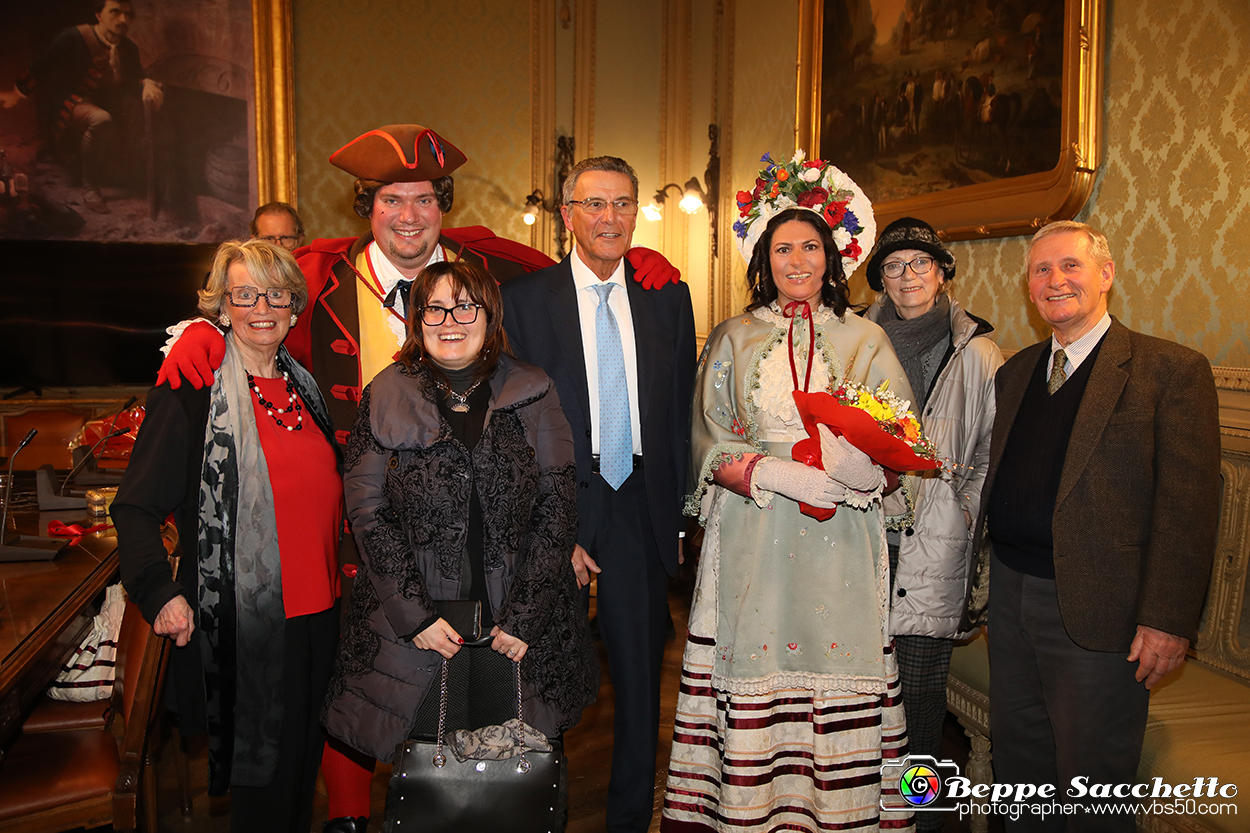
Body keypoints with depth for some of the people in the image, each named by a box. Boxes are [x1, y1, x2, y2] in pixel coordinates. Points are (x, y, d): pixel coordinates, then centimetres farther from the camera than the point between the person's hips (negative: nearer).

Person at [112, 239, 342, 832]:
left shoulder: (302, 385, 10)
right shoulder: (190, 391, -9)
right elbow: (135, 507, -10)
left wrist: (336, 581, 12)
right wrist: (161, 593, -21)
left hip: (319, 610, 6)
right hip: (247, 618, -6)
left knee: (306, 761, 19)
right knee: (261, 776, 6)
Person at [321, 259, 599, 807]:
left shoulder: (531, 396, 1)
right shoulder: (386, 399, 0)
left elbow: (556, 510, -1)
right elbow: (369, 515, -2)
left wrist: (524, 617, -8)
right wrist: (415, 615, -10)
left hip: (519, 635, 1)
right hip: (412, 636, 0)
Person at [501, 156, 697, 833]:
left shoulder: (668, 299, 7)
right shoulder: (524, 299, -3)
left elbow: (681, 417, 8)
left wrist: (676, 516, 3)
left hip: (643, 512, 3)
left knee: (640, 680, 12)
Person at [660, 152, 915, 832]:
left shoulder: (866, 340, 10)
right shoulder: (731, 341, 10)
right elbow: (709, 448, 3)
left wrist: (864, 467, -17)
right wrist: (779, 475, -13)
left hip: (840, 545, 0)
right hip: (753, 542, 0)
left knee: (841, 678, -2)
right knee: (755, 677, -2)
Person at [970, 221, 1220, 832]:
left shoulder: (1173, 370, -7)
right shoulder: (1014, 372, 12)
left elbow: (1189, 506, -12)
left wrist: (1168, 620, -17)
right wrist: (979, 570, 8)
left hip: (1097, 609, -5)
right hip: (1012, 592, 6)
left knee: (1090, 778, 6)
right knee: (1017, 753, 18)